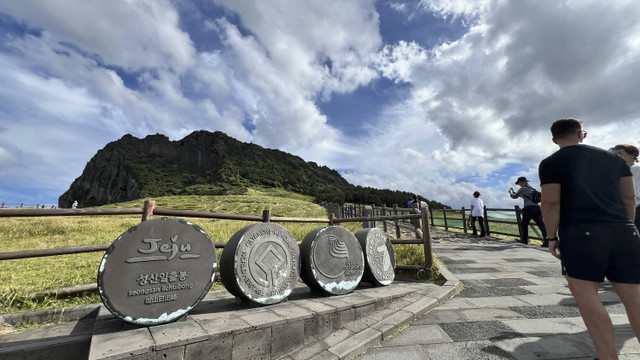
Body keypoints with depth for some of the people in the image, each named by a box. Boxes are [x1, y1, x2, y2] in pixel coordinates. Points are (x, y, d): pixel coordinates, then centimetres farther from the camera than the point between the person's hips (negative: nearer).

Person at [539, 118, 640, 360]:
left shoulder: (550, 163, 0)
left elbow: (551, 203, -8)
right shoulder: (613, 157, 17)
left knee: (586, 296, 0)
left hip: (580, 234, -6)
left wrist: (552, 237, 0)